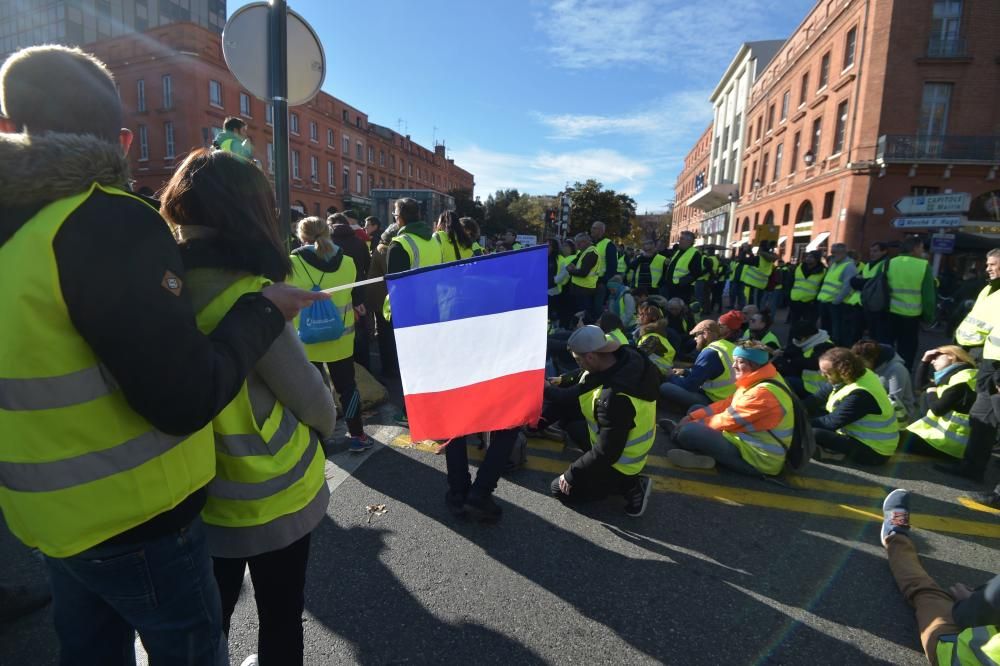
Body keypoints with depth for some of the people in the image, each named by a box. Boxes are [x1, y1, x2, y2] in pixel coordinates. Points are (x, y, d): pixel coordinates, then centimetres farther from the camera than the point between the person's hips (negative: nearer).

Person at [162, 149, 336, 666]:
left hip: (194, 493, 6)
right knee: (280, 617, 19)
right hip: (271, 495, -5)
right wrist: (326, 426, 4)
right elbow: (312, 401, -17)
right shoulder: (246, 298, -26)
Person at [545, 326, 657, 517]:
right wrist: (551, 388, 0)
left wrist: (571, 474, -16)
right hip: (613, 438, 9)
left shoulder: (614, 398, -40)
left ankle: (629, 486, 2)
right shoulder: (623, 357, -15)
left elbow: (606, 454, -30)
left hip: (617, 465, -8)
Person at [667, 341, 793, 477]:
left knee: (688, 432, -24)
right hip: (750, 441, 10)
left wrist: (694, 424, -7)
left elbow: (728, 420, -21)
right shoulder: (757, 382, 5)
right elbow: (726, 404, 7)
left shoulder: (763, 393, -26)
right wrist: (693, 417, -1)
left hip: (756, 459, -10)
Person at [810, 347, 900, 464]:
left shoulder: (859, 395, -30)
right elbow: (825, 393, 3)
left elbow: (831, 422, -26)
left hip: (872, 451, -10)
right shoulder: (859, 374, -4)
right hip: (864, 436, 10)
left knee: (814, 433, -28)